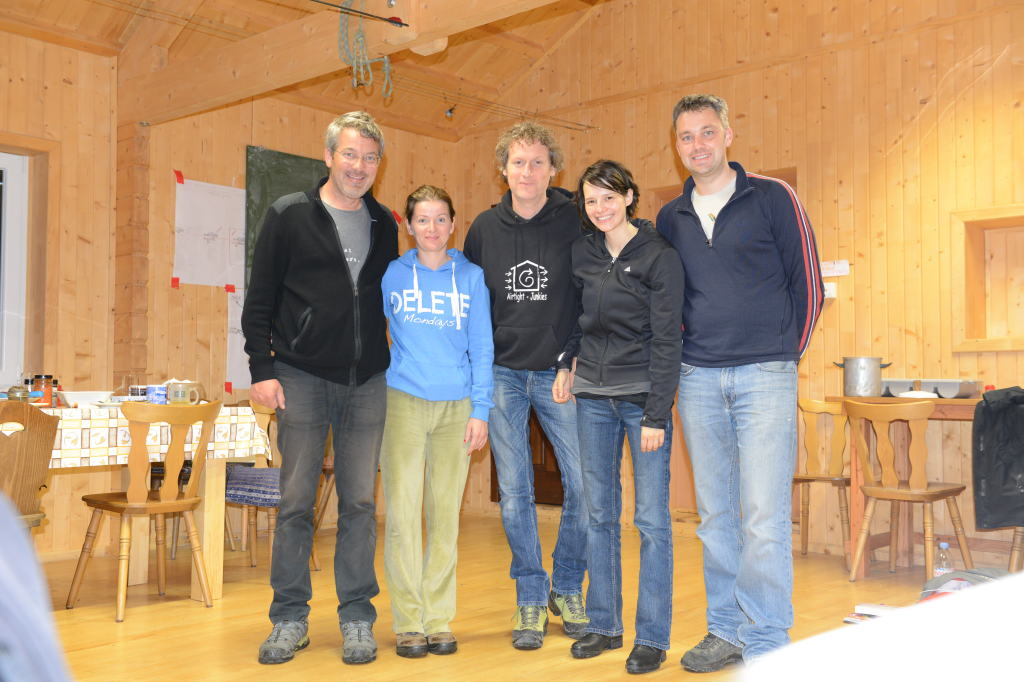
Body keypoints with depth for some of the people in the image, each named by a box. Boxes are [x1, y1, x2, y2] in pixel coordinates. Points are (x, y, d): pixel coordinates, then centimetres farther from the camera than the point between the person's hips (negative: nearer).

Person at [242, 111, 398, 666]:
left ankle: (357, 619, 15)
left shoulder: (384, 225, 11)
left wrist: (394, 366, 11)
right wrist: (262, 368, -7)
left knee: (359, 502, 5)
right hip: (302, 378, -2)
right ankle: (290, 619, 15)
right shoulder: (289, 215, 1)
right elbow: (260, 301, 0)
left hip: (366, 384, 3)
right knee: (296, 500, 2)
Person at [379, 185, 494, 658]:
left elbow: (482, 348, 6)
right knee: (402, 512, -3)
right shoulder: (391, 275, 6)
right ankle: (408, 622, 6)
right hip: (404, 402, 0)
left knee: (445, 514, 5)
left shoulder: (471, 277, 7)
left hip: (455, 406, 1)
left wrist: (480, 409, -1)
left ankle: (439, 619, 14)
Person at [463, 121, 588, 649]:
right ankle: (531, 599, 17)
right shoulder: (485, 228, 5)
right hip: (502, 373, 2)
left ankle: (567, 588, 20)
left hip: (560, 373, -1)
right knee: (514, 491, 3)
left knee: (583, 484, -2)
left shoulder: (576, 222, -3)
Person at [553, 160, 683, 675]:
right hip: (593, 395, 5)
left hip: (643, 396, -5)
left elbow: (666, 340, -11)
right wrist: (567, 362, 8)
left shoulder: (659, 256, -7)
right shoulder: (581, 252, 8)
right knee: (599, 513, 10)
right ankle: (604, 625, 22)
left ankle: (652, 638, 9)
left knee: (652, 518, -2)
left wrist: (656, 416, -15)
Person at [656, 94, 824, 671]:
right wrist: (687, 351, 11)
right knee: (716, 514, 9)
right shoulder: (670, 218, 13)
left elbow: (807, 283, 3)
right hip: (699, 379, 4)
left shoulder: (772, 198, 1)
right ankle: (726, 630, 20)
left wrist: (786, 353, 3)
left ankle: (765, 644, 3)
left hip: (765, 377, -4)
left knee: (764, 515, -7)